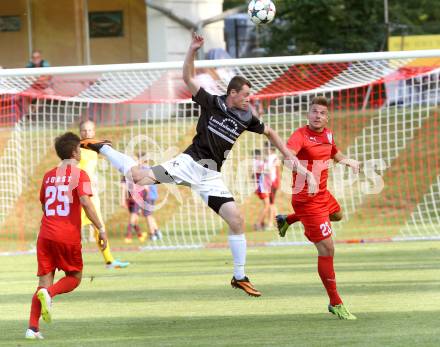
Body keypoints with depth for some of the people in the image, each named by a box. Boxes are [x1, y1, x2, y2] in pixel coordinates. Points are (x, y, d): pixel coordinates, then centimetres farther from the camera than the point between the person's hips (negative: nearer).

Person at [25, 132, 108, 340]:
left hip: (46, 235, 4)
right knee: (74, 277, 14)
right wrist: (100, 228, -15)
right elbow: (85, 202, -17)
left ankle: (33, 328, -5)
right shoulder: (79, 175, -4)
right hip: (69, 235, -4)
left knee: (44, 281, 7)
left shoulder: (49, 176, 12)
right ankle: (49, 294, -17)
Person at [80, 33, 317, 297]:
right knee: (138, 176, -23)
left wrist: (290, 156, 19)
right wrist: (193, 51, -19)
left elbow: (270, 133, 23)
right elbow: (188, 78, -5)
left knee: (237, 220, -6)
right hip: (190, 163, -4)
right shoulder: (211, 103, -3)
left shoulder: (246, 118, 7)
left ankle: (240, 277, 7)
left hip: (210, 175, 4)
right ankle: (102, 148, 3)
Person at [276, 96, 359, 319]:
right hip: (307, 199, -9)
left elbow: (334, 152, 26)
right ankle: (335, 304, 0)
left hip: (323, 194, 9)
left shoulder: (327, 134, 3)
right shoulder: (301, 135, -22)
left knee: (337, 215, 39)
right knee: (327, 249, -10)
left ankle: (287, 220, 46)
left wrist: (347, 160, 6)